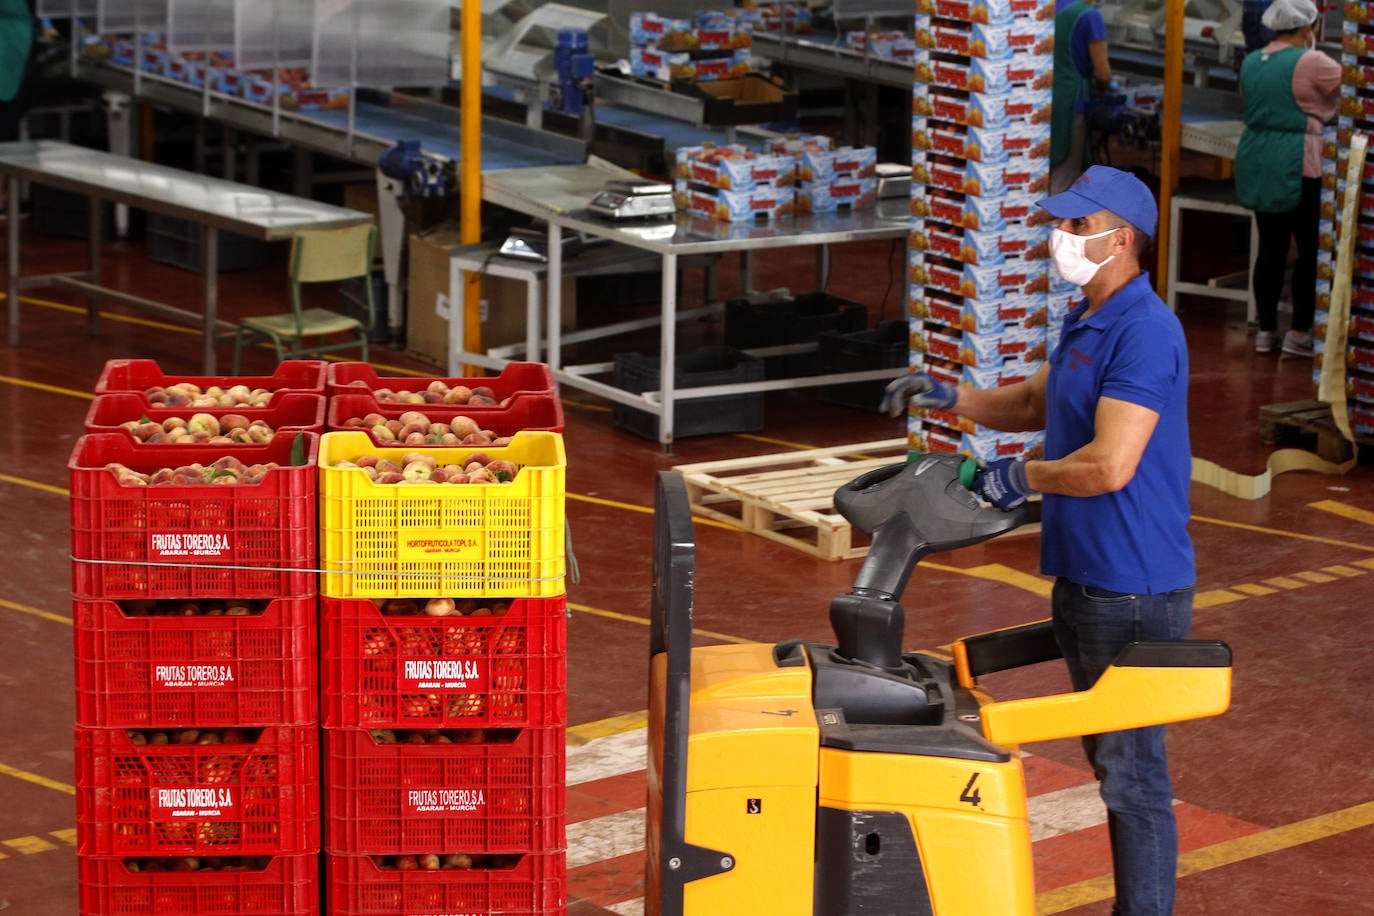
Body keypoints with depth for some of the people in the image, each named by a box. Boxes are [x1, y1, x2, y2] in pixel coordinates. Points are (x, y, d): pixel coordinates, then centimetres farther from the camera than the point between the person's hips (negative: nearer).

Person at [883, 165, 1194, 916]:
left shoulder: (1146, 333, -21)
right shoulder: (1085, 320, 10)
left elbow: (1109, 466, -28)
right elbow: (1036, 404, 26)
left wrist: (1021, 476, -13)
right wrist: (949, 396, 12)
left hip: (1133, 594, -10)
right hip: (1083, 576, 10)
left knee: (1133, 771, -2)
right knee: (1109, 760, 18)